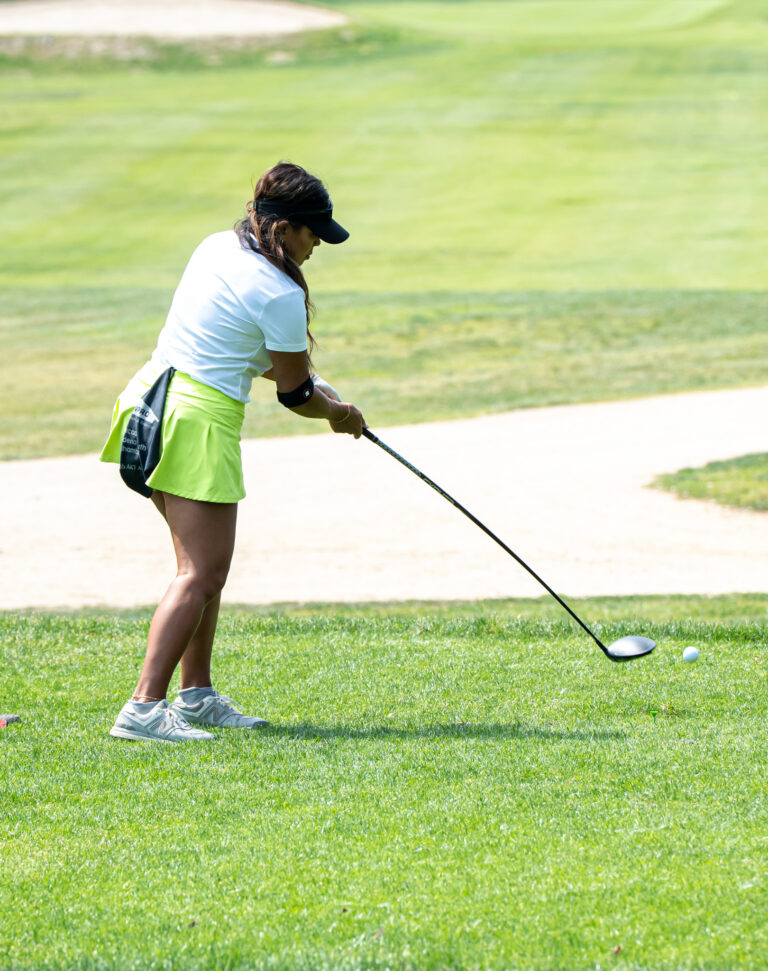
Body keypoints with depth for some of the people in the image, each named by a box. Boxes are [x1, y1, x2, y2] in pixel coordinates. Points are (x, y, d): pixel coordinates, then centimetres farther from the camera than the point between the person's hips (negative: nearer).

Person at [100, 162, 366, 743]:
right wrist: (339, 412, 19)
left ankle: (196, 695, 23)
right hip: (200, 418, -10)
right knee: (201, 574, -10)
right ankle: (144, 708, -19)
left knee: (208, 565, 18)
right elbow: (295, 394, -2)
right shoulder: (280, 295, -14)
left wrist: (317, 390, 28)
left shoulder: (216, 247, 12)